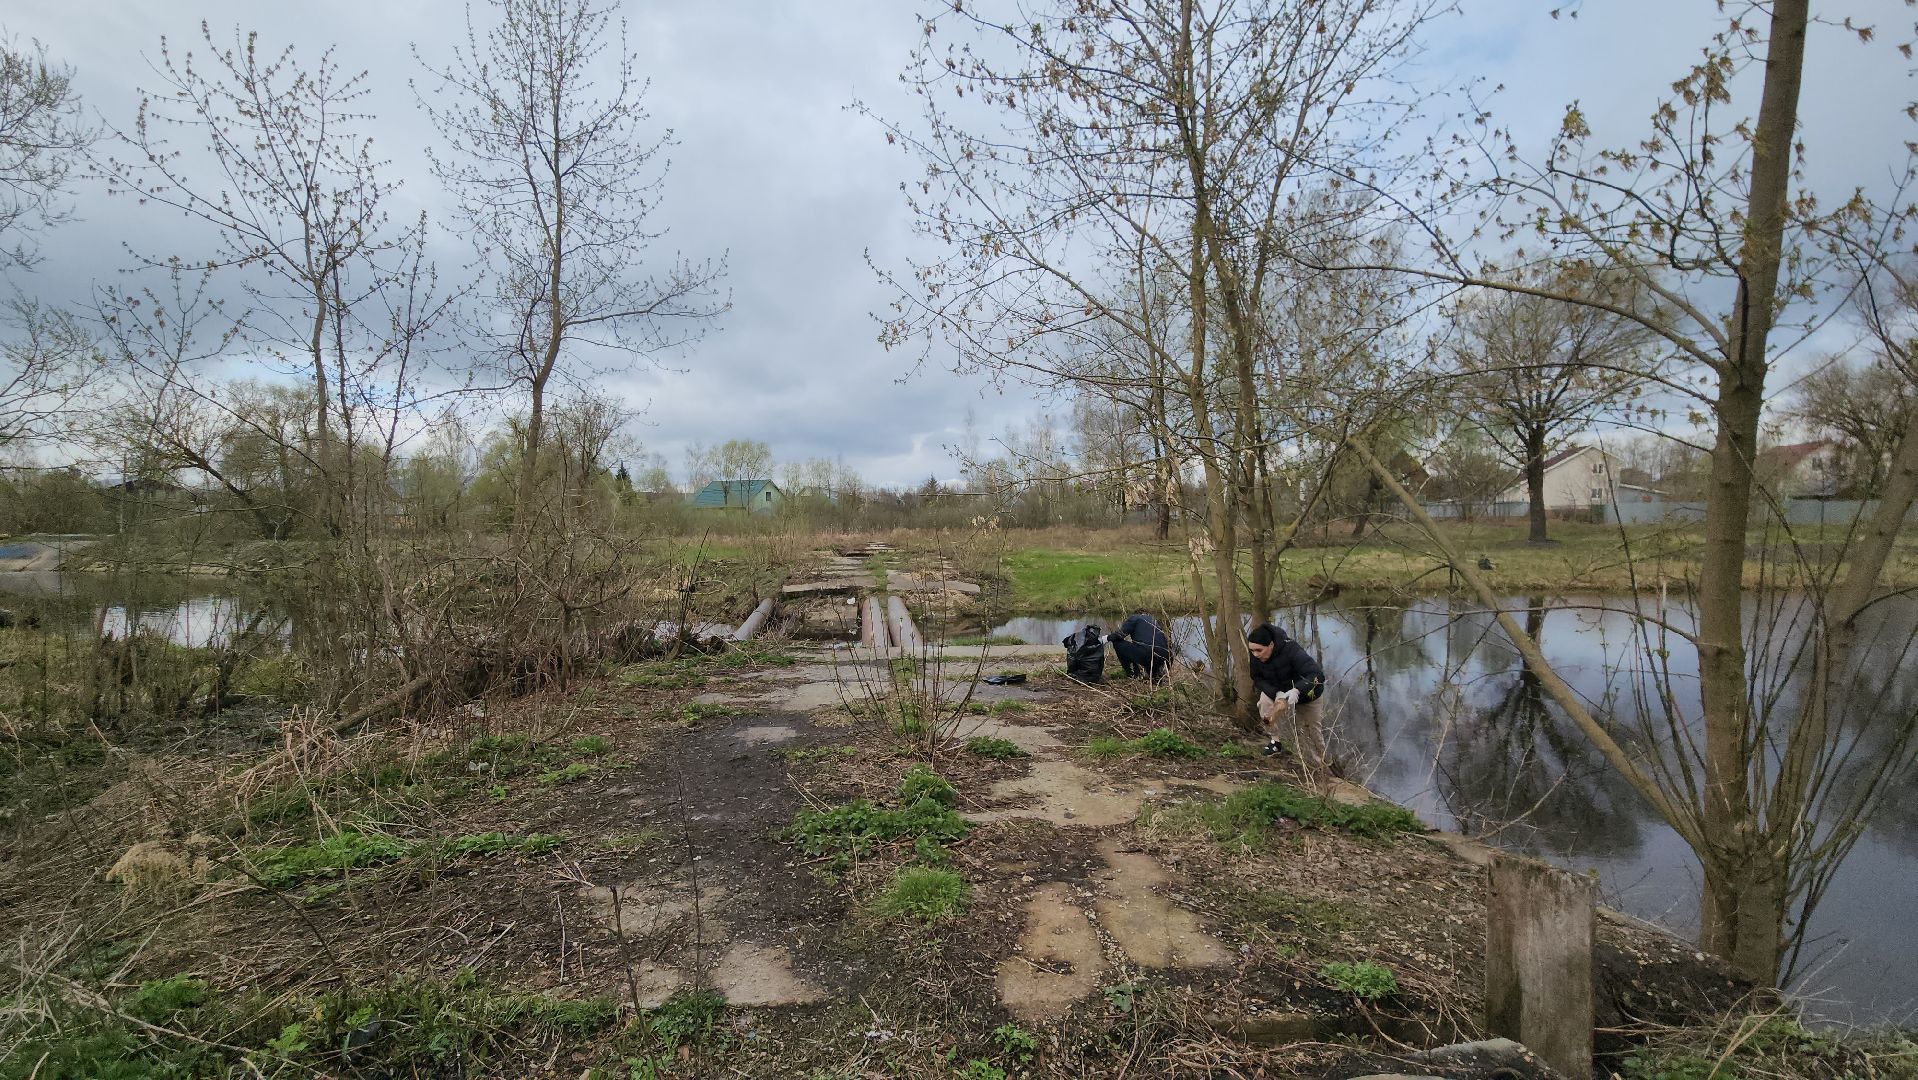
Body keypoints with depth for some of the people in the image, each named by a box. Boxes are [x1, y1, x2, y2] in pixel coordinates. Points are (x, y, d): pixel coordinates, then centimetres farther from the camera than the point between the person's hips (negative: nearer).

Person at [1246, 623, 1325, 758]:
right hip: (1278, 690, 3)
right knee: (1265, 702, -24)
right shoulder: (1255, 656, -25)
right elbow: (1257, 679, -17)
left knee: (1312, 730, 8)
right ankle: (1274, 740, -5)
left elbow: (1318, 675, -42)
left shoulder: (1291, 649, -38)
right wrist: (1276, 693, -36)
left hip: (1308, 693, -3)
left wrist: (1297, 691, -58)